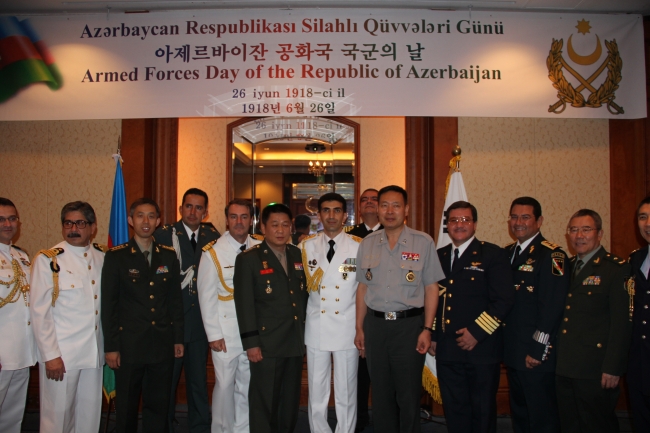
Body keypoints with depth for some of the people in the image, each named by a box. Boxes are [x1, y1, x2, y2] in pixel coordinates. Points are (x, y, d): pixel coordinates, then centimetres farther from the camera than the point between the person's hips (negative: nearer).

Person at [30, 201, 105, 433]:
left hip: (94, 352, 4)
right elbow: (39, 311, -8)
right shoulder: (47, 260, -7)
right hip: (60, 354, -4)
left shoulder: (103, 257, 5)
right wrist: (50, 356, -10)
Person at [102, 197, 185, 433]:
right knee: (126, 407, 11)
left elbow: (175, 299, 9)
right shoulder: (116, 256, -2)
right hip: (129, 344, -2)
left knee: (159, 405, 11)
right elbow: (108, 304, -4)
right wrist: (111, 346, -6)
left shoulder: (169, 256, 6)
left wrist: (178, 338, 7)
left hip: (163, 345, 3)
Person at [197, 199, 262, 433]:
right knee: (225, 385, 5)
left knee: (247, 385, 11)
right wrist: (214, 334, -7)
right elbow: (206, 296, -4)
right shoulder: (213, 252, -5)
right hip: (226, 332, -2)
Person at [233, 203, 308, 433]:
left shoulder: (297, 255, 10)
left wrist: (304, 333, 9)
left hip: (295, 343, 5)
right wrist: (250, 343, -13)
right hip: (266, 345, -5)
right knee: (264, 403, 5)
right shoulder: (248, 259, -6)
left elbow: (303, 295, 13)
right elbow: (244, 304, -10)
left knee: (291, 402, 16)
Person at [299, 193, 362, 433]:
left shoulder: (359, 247, -4)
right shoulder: (306, 246, 3)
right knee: (316, 393, 11)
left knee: (346, 393, 9)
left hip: (348, 329, -1)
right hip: (316, 329, 2)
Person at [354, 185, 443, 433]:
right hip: (374, 324, 3)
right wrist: (359, 328, 7)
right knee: (380, 393, 14)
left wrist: (427, 329, -8)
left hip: (409, 324, -3)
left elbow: (431, 288, -3)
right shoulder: (367, 243, 6)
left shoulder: (423, 242, -4)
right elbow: (363, 287, 9)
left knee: (408, 394, 6)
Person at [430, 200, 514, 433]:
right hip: (446, 350, 4)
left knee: (483, 411, 10)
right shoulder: (439, 256, 11)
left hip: (481, 348, -4)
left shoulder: (493, 254, -4)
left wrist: (476, 332, -15)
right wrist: (432, 336, 10)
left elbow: (504, 299, -11)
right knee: (454, 411, 14)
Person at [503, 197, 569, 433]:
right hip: (513, 352, 7)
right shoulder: (508, 253, 11)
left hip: (537, 354, -7)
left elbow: (552, 307, -19)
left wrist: (537, 350, -19)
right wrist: (503, 343, 8)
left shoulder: (551, 255, -13)